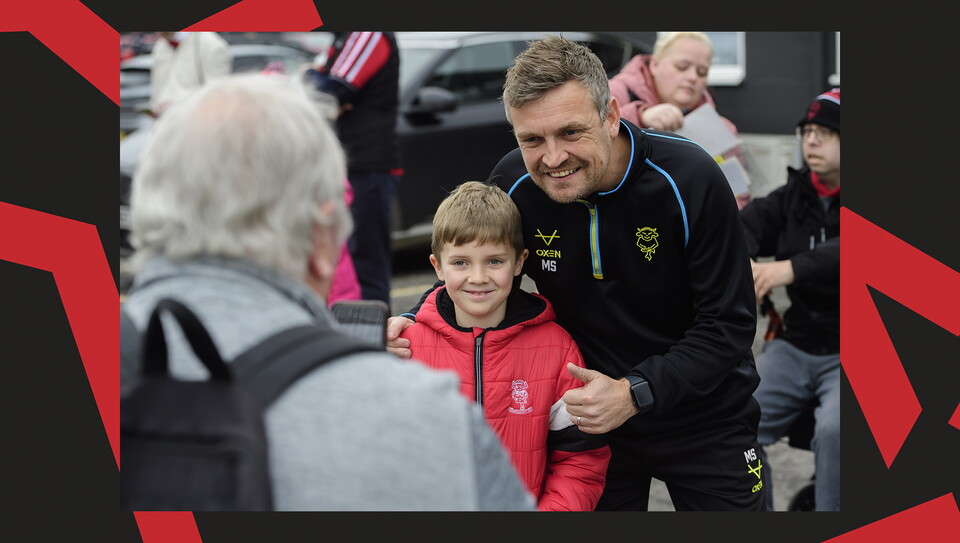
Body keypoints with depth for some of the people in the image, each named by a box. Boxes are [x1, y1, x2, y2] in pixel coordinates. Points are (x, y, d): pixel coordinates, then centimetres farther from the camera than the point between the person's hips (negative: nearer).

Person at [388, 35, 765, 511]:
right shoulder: (512, 184, -15)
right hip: (591, 419, 2)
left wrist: (635, 393, -31)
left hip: (702, 419, -2)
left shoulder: (689, 178, -24)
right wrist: (414, 322, -15)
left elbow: (729, 323, -21)